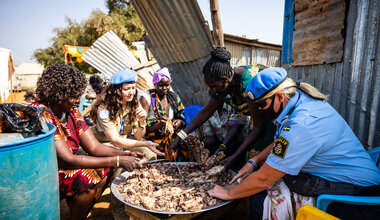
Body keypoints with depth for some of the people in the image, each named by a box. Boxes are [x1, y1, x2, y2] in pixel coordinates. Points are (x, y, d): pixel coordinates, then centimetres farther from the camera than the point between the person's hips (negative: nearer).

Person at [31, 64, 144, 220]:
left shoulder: (72, 112, -1)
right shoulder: (41, 113, -25)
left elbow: (94, 147, -5)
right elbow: (68, 160, -29)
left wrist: (125, 155, -21)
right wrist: (117, 161, -31)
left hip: (61, 166, 7)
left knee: (105, 169, -8)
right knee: (87, 177, -27)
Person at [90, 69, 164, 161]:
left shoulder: (135, 104, -8)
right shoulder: (104, 109, -24)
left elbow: (138, 137, -7)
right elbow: (115, 141, -26)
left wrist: (142, 122, -28)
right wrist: (145, 143, -33)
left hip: (126, 140, 4)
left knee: (150, 152, -19)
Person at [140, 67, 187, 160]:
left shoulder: (174, 97, 14)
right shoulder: (146, 98, -1)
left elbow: (182, 118, 17)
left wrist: (179, 122, -7)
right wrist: (159, 124, -25)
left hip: (174, 134, 4)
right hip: (155, 138, -4)